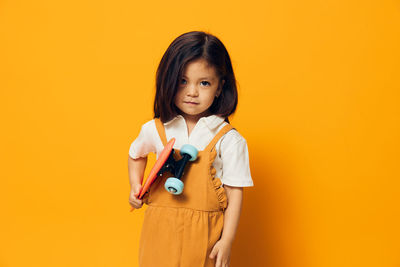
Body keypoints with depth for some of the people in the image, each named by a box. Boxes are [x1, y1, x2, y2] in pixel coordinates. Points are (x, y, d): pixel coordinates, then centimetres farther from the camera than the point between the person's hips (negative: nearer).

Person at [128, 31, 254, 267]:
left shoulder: (229, 140, -9)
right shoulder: (156, 130, 0)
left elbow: (235, 194, -7)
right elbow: (136, 155, 23)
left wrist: (227, 241, -10)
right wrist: (135, 187, 10)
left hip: (204, 233, -2)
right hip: (160, 229, 3)